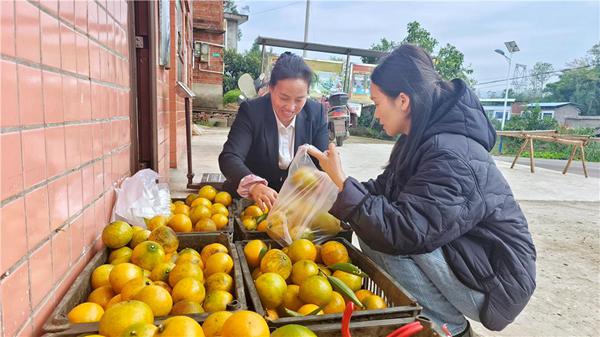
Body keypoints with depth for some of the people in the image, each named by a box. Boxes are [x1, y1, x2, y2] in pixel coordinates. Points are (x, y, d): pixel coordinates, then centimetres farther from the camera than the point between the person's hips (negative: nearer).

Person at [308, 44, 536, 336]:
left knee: (388, 238, -25)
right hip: (459, 258, 9)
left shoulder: (451, 154, -28)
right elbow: (381, 191, 7)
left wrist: (342, 183, -28)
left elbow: (404, 232, -34)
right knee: (370, 227, 2)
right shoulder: (419, 140, 1)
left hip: (494, 284, -8)